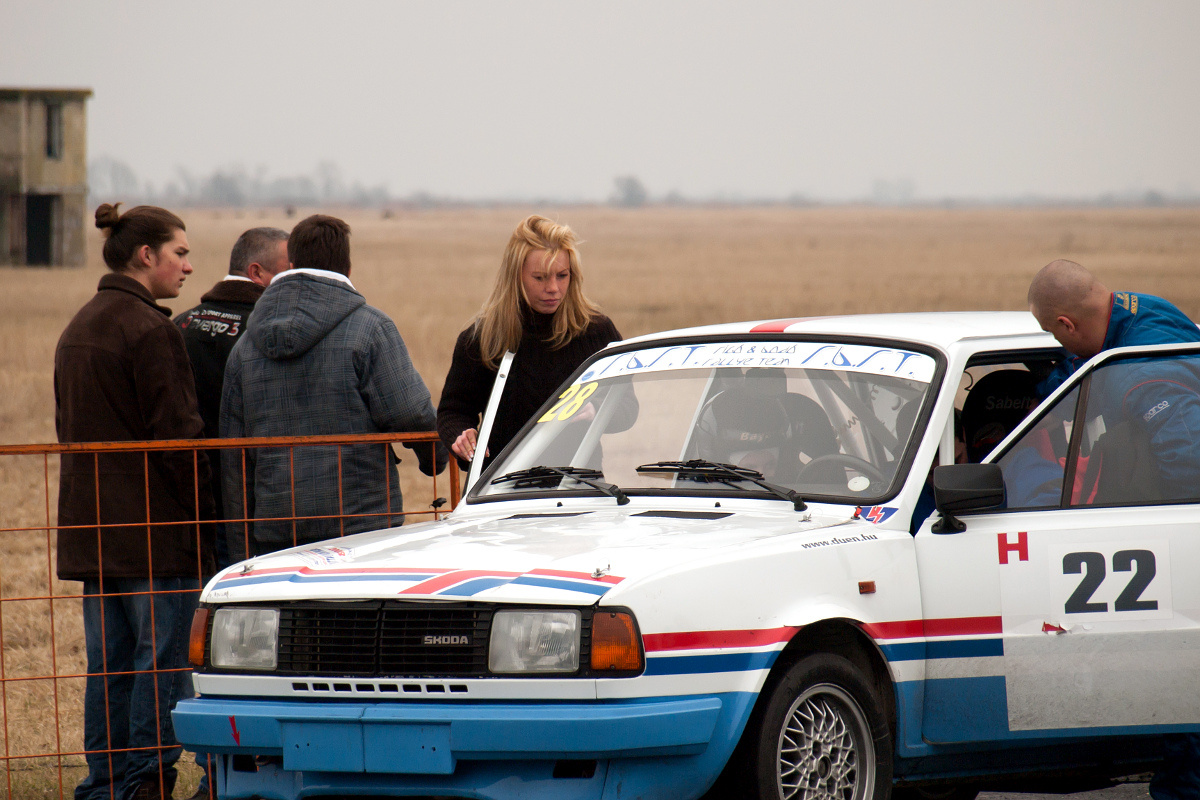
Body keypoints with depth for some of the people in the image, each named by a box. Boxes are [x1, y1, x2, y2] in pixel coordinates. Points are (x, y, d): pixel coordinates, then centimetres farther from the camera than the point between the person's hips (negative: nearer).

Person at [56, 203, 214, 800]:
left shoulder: (77, 329, 15)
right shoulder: (150, 330, -14)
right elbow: (176, 433, -16)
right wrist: (205, 511, -10)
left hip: (90, 522, 9)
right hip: (155, 523, -9)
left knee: (108, 660, 11)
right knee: (163, 658, -4)